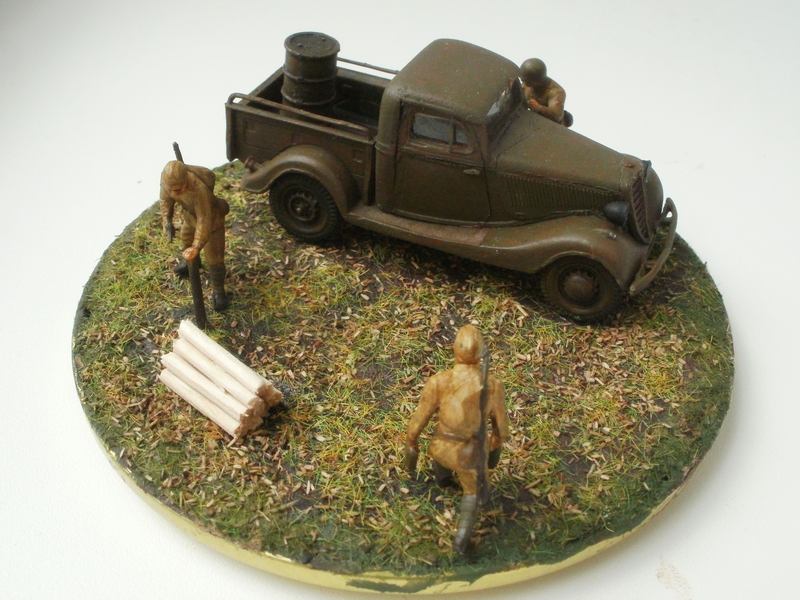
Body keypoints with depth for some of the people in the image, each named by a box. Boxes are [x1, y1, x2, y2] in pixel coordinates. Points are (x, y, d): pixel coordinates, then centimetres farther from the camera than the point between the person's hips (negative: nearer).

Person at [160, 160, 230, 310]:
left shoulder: (200, 189, -47)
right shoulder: (167, 177, -28)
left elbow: (204, 221, -40)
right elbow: (166, 199, -6)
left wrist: (197, 247, -42)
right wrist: (167, 220, -14)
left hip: (211, 216, -6)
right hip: (189, 214, 7)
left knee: (214, 257, 2)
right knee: (187, 239, 32)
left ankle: (218, 290, 23)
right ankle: (190, 261, 64)